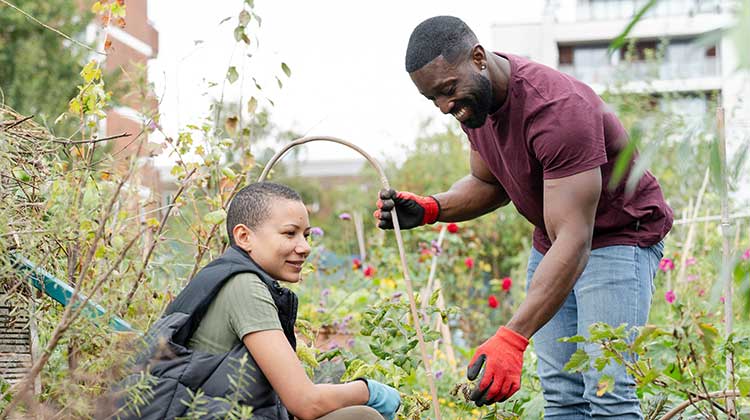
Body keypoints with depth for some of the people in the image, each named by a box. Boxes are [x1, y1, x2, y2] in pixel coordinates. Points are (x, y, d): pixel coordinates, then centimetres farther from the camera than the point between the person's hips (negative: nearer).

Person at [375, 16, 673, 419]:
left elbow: (574, 243, -38)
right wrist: (429, 209, -12)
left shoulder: (559, 110, -33)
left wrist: (512, 338, -47)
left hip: (619, 235, -8)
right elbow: (488, 184, 10)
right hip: (551, 240, 8)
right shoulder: (473, 96, -6)